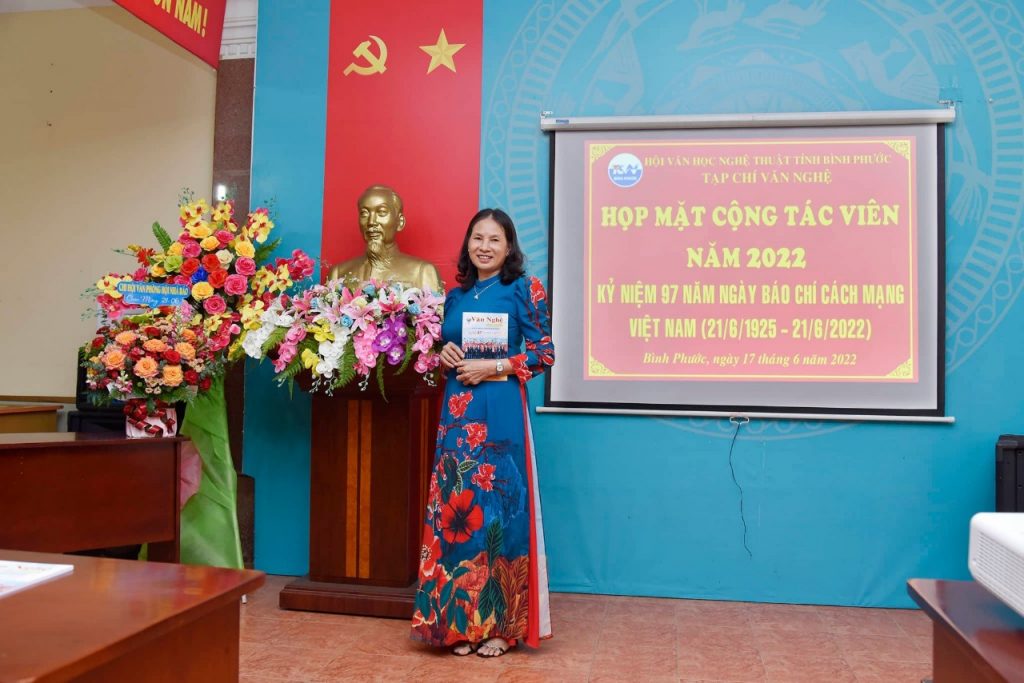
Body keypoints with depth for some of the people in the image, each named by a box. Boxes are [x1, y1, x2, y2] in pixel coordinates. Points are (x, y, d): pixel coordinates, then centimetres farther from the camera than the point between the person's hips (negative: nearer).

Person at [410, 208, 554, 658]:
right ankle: (461, 620, 17)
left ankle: (501, 624, 11)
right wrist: (444, 356, -1)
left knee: (497, 507, -2)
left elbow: (544, 353, -5)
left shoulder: (523, 289, -1)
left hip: (500, 411, -4)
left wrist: (492, 366, -13)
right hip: (457, 411, 5)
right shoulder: (456, 295, 14)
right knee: (454, 507, 4)